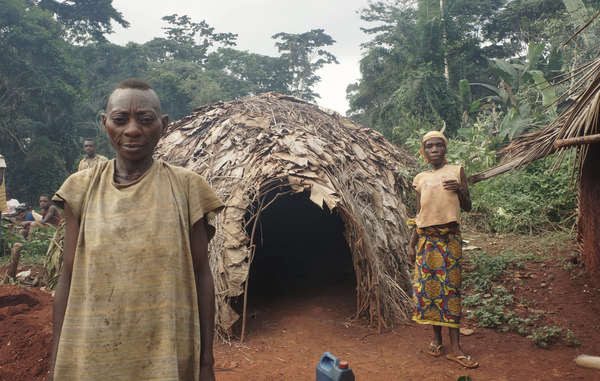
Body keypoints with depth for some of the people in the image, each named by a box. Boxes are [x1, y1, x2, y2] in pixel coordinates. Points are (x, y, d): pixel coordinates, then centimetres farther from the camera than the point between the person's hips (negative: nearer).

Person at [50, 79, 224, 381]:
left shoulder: (186, 186, -5)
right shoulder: (82, 188, 0)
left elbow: (200, 273, -4)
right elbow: (69, 275, 2)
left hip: (167, 352, -1)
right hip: (90, 354, 2)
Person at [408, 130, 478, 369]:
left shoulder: (456, 171, 4)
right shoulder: (420, 179, 10)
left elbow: (467, 207, 6)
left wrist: (460, 189, -14)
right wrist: (411, 244, 9)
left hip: (450, 237, -2)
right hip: (426, 237, 3)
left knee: (450, 287, -3)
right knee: (427, 286, 3)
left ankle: (455, 348, 1)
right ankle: (436, 339, 18)